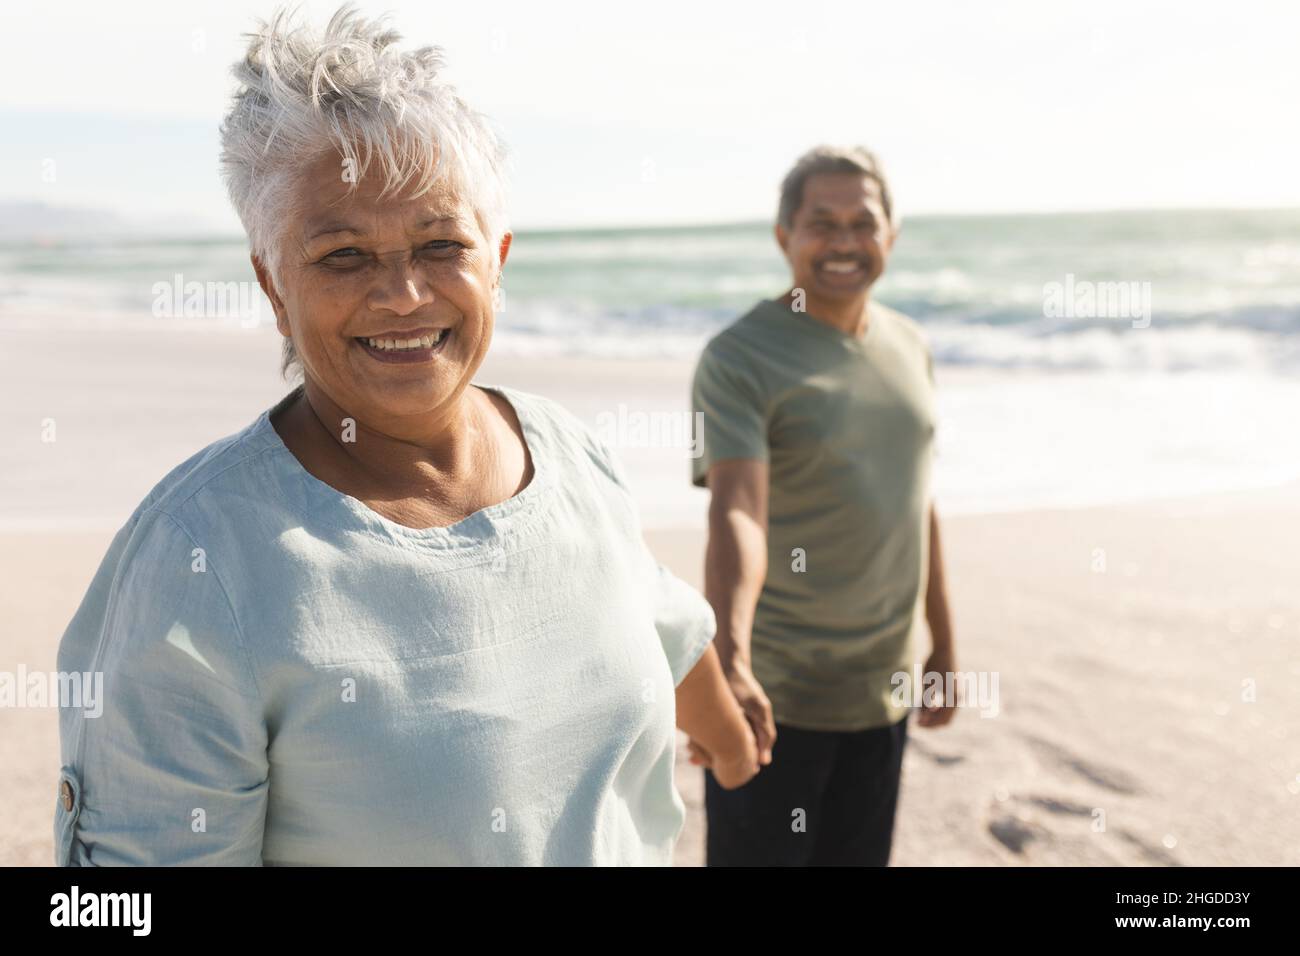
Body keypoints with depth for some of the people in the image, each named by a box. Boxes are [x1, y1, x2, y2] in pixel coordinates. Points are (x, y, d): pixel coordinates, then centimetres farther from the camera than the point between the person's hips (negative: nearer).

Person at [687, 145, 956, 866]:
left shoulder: (909, 347, 8)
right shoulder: (739, 358, -14)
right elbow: (736, 515, -28)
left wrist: (942, 644, 18)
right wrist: (730, 665, -42)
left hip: (880, 691, 6)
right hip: (773, 695, -6)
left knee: (858, 856, 17)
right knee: (758, 853, 4)